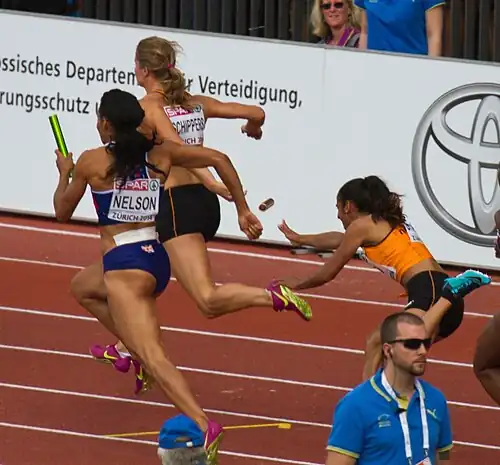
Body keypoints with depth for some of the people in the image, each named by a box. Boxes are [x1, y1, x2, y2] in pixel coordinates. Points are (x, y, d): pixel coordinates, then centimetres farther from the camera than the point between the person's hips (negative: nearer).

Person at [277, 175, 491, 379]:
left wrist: (297, 284, 35)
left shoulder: (362, 226, 6)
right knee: (376, 344, 23)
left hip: (428, 290, -9)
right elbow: (340, 240, 51)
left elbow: (328, 273, 16)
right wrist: (300, 239, 65)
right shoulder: (385, 222, 31)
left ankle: (450, 294, -39)